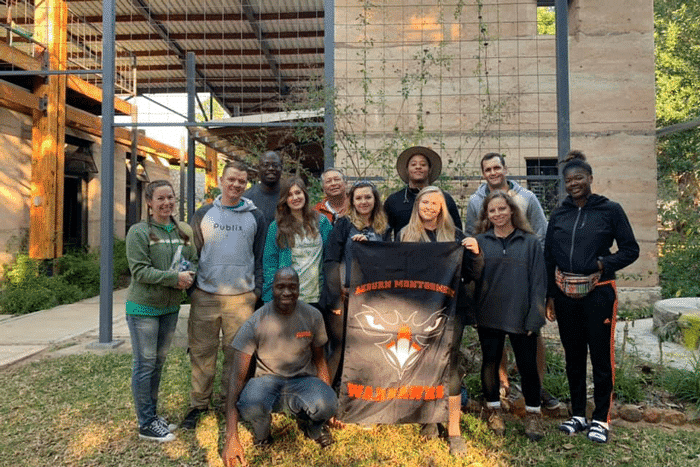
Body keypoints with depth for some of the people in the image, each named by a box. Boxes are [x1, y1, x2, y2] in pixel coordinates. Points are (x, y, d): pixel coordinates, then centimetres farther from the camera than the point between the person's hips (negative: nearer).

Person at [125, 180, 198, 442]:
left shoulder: (184, 231, 7)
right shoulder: (138, 232, -10)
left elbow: (193, 260, 12)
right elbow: (140, 270, -17)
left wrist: (189, 275, -10)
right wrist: (175, 277, -22)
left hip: (170, 307, 6)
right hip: (144, 307, -6)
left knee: (159, 362, 16)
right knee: (145, 364, 2)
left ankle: (152, 415, 31)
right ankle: (146, 425, 15)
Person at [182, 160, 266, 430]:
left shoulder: (255, 217, 7)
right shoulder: (204, 214, 8)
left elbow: (260, 256, 9)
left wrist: (257, 291, 3)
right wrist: (189, 286, 4)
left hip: (241, 297, 0)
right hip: (205, 295, 0)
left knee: (237, 353, 7)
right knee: (202, 352, 6)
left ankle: (230, 403, 25)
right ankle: (199, 404, 23)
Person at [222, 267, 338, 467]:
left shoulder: (313, 316, -9)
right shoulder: (255, 323, -15)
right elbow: (238, 376, -18)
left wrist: (329, 398, 4)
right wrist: (231, 437, -24)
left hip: (303, 379, 1)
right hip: (267, 379, 0)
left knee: (326, 405, -34)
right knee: (249, 406, -36)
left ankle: (311, 425, 7)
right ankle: (262, 431, 4)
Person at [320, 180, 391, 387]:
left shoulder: (382, 229, 12)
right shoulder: (344, 223, 0)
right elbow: (331, 260, -6)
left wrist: (368, 243, -8)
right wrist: (336, 294, -13)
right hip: (343, 294, -4)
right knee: (339, 343, 0)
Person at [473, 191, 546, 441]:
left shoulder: (530, 242, 1)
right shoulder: (479, 242, 3)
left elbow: (538, 282, 0)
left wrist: (534, 317, -6)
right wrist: (472, 312, -4)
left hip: (520, 316, -1)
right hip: (489, 316, 1)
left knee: (528, 365, 7)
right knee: (490, 362, 12)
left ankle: (533, 413, 28)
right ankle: (493, 411, 31)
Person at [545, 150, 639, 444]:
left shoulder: (610, 210, 0)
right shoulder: (558, 216, 8)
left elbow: (631, 249, 1)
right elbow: (548, 258, 10)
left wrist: (604, 263, -15)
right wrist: (550, 295, 7)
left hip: (598, 293, -3)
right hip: (565, 294, 3)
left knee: (601, 356, 2)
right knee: (573, 356, 11)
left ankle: (601, 419, 19)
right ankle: (578, 415, 25)